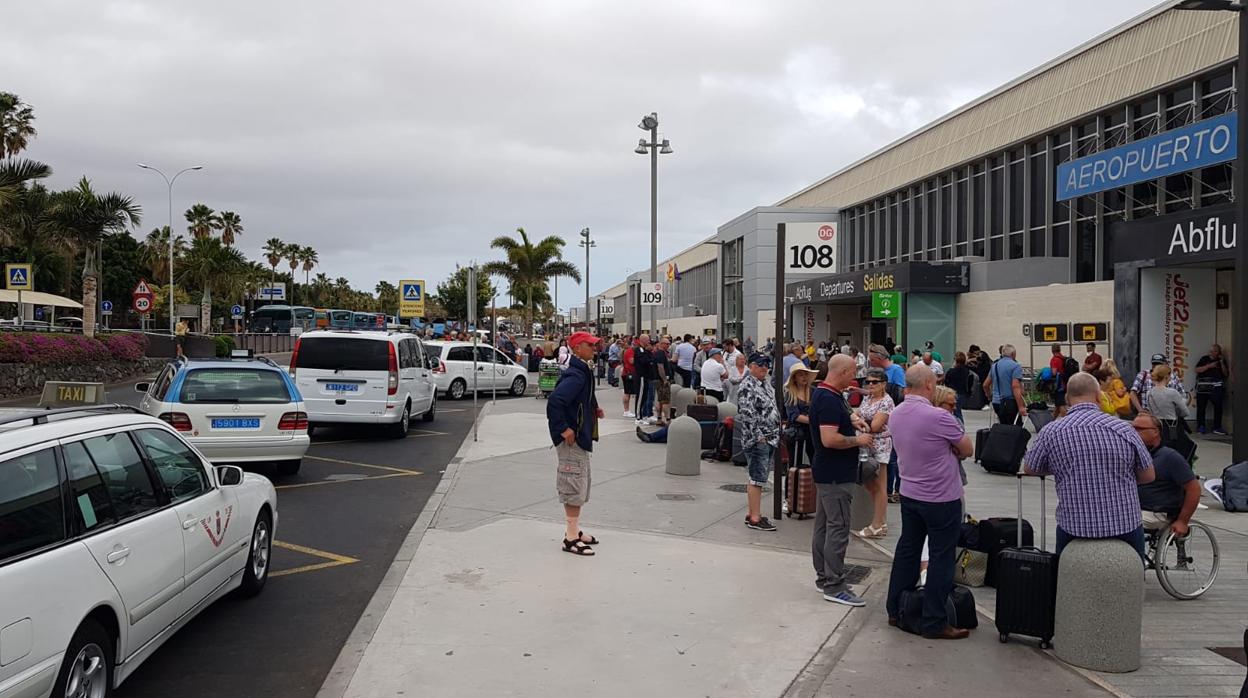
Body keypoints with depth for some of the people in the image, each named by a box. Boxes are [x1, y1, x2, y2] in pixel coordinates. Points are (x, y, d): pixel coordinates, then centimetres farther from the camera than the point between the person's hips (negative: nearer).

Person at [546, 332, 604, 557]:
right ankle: (571, 537, 3)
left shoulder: (582, 372, 12)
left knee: (580, 484, 17)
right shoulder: (575, 375, -20)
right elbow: (555, 400, -32)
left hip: (580, 437, 10)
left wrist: (592, 410, 11)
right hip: (572, 439, -10)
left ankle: (574, 530, 28)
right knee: (575, 484, -4)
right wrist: (564, 429, -26)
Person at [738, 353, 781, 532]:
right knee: (758, 479, -7)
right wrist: (758, 436, -20)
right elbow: (747, 414, -22)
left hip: (769, 439, 10)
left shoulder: (763, 384, 16)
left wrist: (775, 435, 18)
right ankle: (755, 518, -4)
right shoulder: (748, 386, -14)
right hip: (758, 441, -10)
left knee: (757, 478, 13)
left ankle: (751, 513, 20)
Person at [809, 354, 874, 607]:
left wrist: (850, 420, 11)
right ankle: (834, 586, -2)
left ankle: (823, 577, 23)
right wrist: (858, 440, -15)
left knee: (823, 525, 14)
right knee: (838, 529, -6)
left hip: (827, 472, 11)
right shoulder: (830, 399, -22)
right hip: (836, 475, -11)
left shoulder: (822, 393, 11)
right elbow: (829, 439, -29)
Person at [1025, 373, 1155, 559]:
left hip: (1074, 528, 0)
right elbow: (1149, 476, 5)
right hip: (1126, 527, 1)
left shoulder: (1050, 433, -7)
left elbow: (1031, 469, 10)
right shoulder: (1124, 429, -7)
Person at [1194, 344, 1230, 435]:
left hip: (1216, 386, 1)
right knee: (1201, 406, -3)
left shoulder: (1222, 360, 16)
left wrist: (1222, 363, -1)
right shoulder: (1204, 359, 12)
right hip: (1203, 386, -1)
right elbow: (1197, 370, 1)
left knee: (1218, 406, -9)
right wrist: (1209, 366, -7)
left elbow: (1226, 374, 9)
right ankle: (1200, 426, 6)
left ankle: (1217, 427, -2)